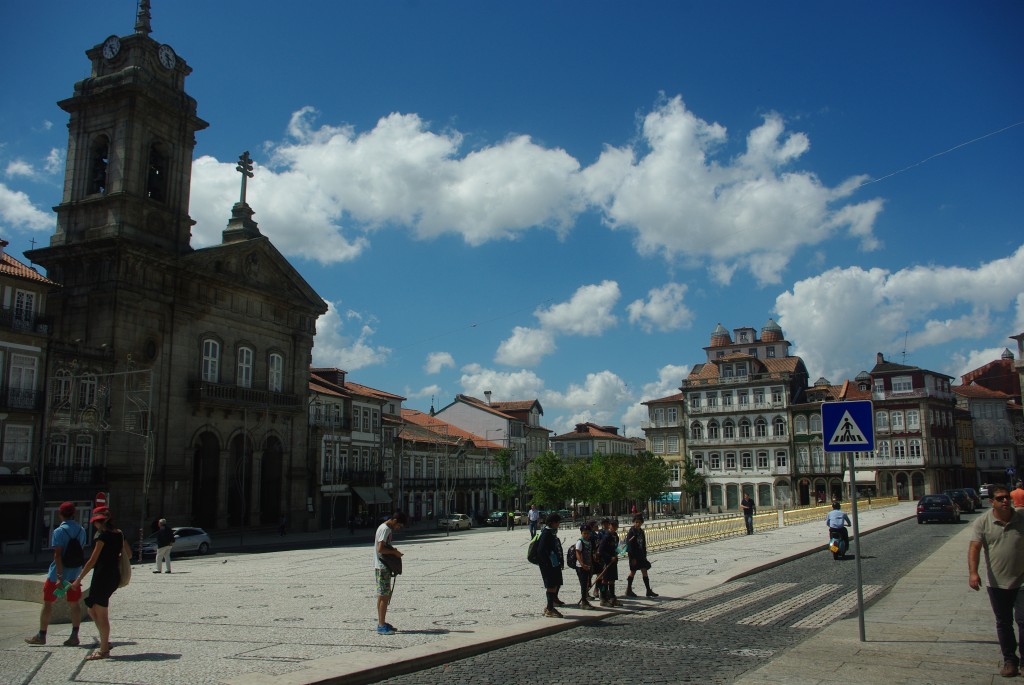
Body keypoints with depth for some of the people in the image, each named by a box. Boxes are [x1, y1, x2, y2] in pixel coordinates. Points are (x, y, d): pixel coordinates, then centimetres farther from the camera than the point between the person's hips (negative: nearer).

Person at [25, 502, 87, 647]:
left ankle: (41, 636, 15)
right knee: (74, 604, 7)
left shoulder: (59, 531, -14)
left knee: (48, 602, 9)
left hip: (58, 573, -5)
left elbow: (57, 554, -21)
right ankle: (74, 636, 3)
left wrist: (59, 577, -23)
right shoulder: (81, 531, 3)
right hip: (75, 572, 5)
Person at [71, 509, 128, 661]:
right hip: (115, 576, 8)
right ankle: (105, 643, 16)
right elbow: (128, 553, 20)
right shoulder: (119, 534, 10)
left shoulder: (103, 536, -14)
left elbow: (93, 561, -14)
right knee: (92, 610, 17)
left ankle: (104, 650, 5)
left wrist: (79, 579, -9)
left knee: (101, 614, -1)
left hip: (103, 575, -8)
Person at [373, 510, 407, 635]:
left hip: (383, 567, 10)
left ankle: (381, 623, 21)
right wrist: (394, 552, -14)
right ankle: (381, 626, -4)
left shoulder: (385, 528, 15)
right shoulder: (385, 529, -17)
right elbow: (380, 549, -24)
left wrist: (393, 550, 9)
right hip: (382, 567, -10)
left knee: (382, 595, 14)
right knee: (384, 596, -7)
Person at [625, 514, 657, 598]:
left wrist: (644, 555, 12)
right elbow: (629, 545, -17)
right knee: (633, 571, 3)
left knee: (644, 571, 3)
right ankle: (628, 590, 16)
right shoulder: (631, 532, -14)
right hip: (634, 555, -6)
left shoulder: (641, 532, 9)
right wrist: (633, 558, -18)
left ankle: (648, 590, 5)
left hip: (641, 554, 6)